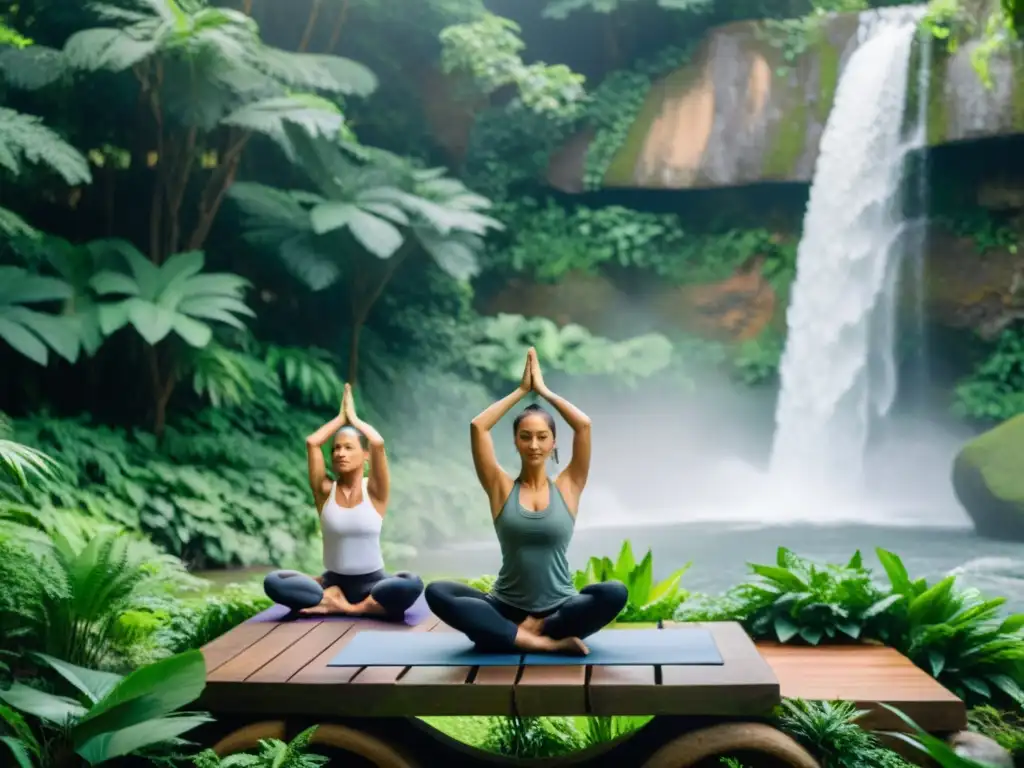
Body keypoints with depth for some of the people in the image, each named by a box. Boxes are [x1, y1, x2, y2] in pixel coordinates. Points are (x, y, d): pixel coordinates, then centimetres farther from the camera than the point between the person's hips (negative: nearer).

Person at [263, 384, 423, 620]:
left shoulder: (374, 491, -2)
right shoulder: (325, 490, 3)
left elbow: (378, 443, -18)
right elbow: (311, 442, -9)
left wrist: (354, 418, 0)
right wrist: (340, 418, 6)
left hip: (371, 583, -1)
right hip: (332, 581, 1)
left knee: (412, 584, -35)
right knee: (273, 582, -25)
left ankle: (337, 605, -24)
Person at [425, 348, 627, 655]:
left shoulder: (567, 488, 4)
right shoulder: (502, 488, 5)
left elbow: (584, 425, -6)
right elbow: (478, 427, -4)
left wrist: (543, 390, 4)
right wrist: (521, 390, 3)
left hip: (559, 608, -1)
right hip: (506, 608, 1)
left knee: (614, 593, -30)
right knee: (437, 593, -27)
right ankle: (550, 642, -29)